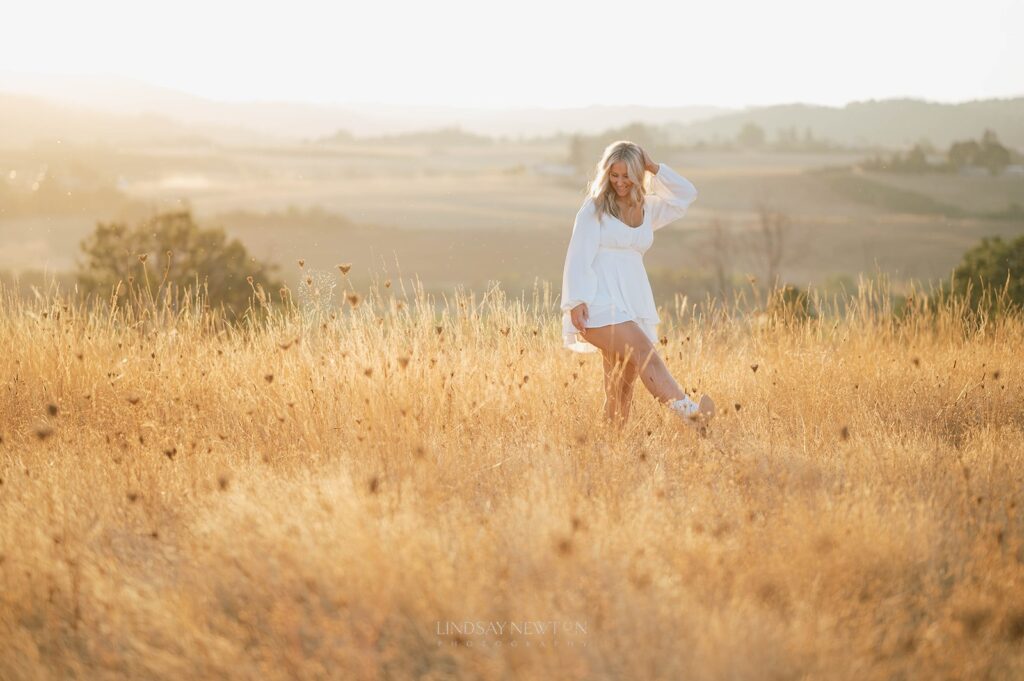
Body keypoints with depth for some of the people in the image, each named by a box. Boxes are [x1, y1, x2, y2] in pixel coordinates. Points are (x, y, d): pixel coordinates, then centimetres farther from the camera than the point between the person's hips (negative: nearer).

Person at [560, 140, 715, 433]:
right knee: (644, 352, -27)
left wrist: (653, 168, 9)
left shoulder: (646, 208, 19)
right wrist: (576, 301, -15)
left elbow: (687, 194, 19)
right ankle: (688, 412, -45)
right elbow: (579, 255, -4)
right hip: (601, 302, -7)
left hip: (634, 302, 7)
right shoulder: (595, 207, 3)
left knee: (622, 383, 2)